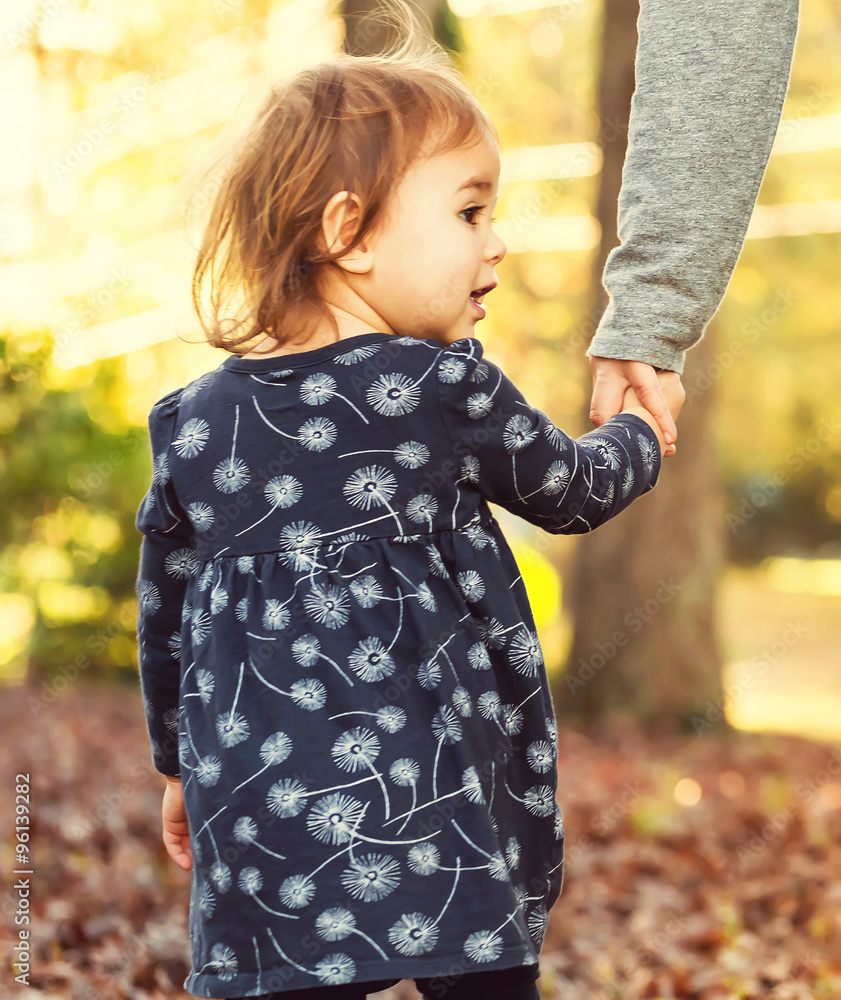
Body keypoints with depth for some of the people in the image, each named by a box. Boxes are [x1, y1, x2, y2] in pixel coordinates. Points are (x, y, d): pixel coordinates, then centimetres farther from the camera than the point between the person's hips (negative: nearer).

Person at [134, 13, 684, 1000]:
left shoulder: (194, 422, 4)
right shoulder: (444, 390, -9)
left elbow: (164, 620, 14)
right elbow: (572, 490, 9)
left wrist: (178, 766, 28)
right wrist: (641, 430, 30)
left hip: (263, 835, 4)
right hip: (437, 833, -4)